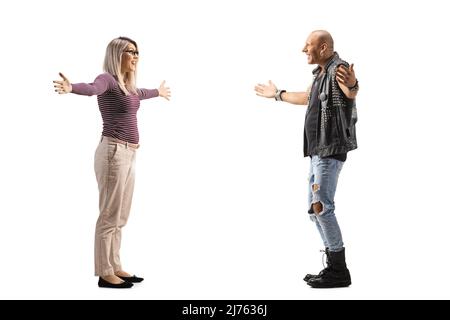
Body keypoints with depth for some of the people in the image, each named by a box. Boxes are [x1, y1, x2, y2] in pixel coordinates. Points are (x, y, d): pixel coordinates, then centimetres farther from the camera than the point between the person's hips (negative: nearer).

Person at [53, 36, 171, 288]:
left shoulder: (127, 85, 17)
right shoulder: (107, 79, -9)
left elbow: (139, 94, 41)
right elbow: (91, 89, -32)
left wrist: (158, 92, 60)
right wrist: (71, 87, -54)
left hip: (128, 154, 9)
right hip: (114, 152, -9)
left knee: (121, 217, 13)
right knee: (110, 216, -3)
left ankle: (115, 267, 23)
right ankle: (105, 273, 6)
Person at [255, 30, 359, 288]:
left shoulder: (338, 69, -14)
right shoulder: (321, 72, 16)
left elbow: (351, 92, -37)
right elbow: (308, 98, 35)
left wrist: (352, 85, -61)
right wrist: (277, 94, 46)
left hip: (331, 149, -10)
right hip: (319, 150, 10)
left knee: (322, 206, -11)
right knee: (315, 208, 12)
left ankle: (339, 272, -1)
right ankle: (334, 267, 20)